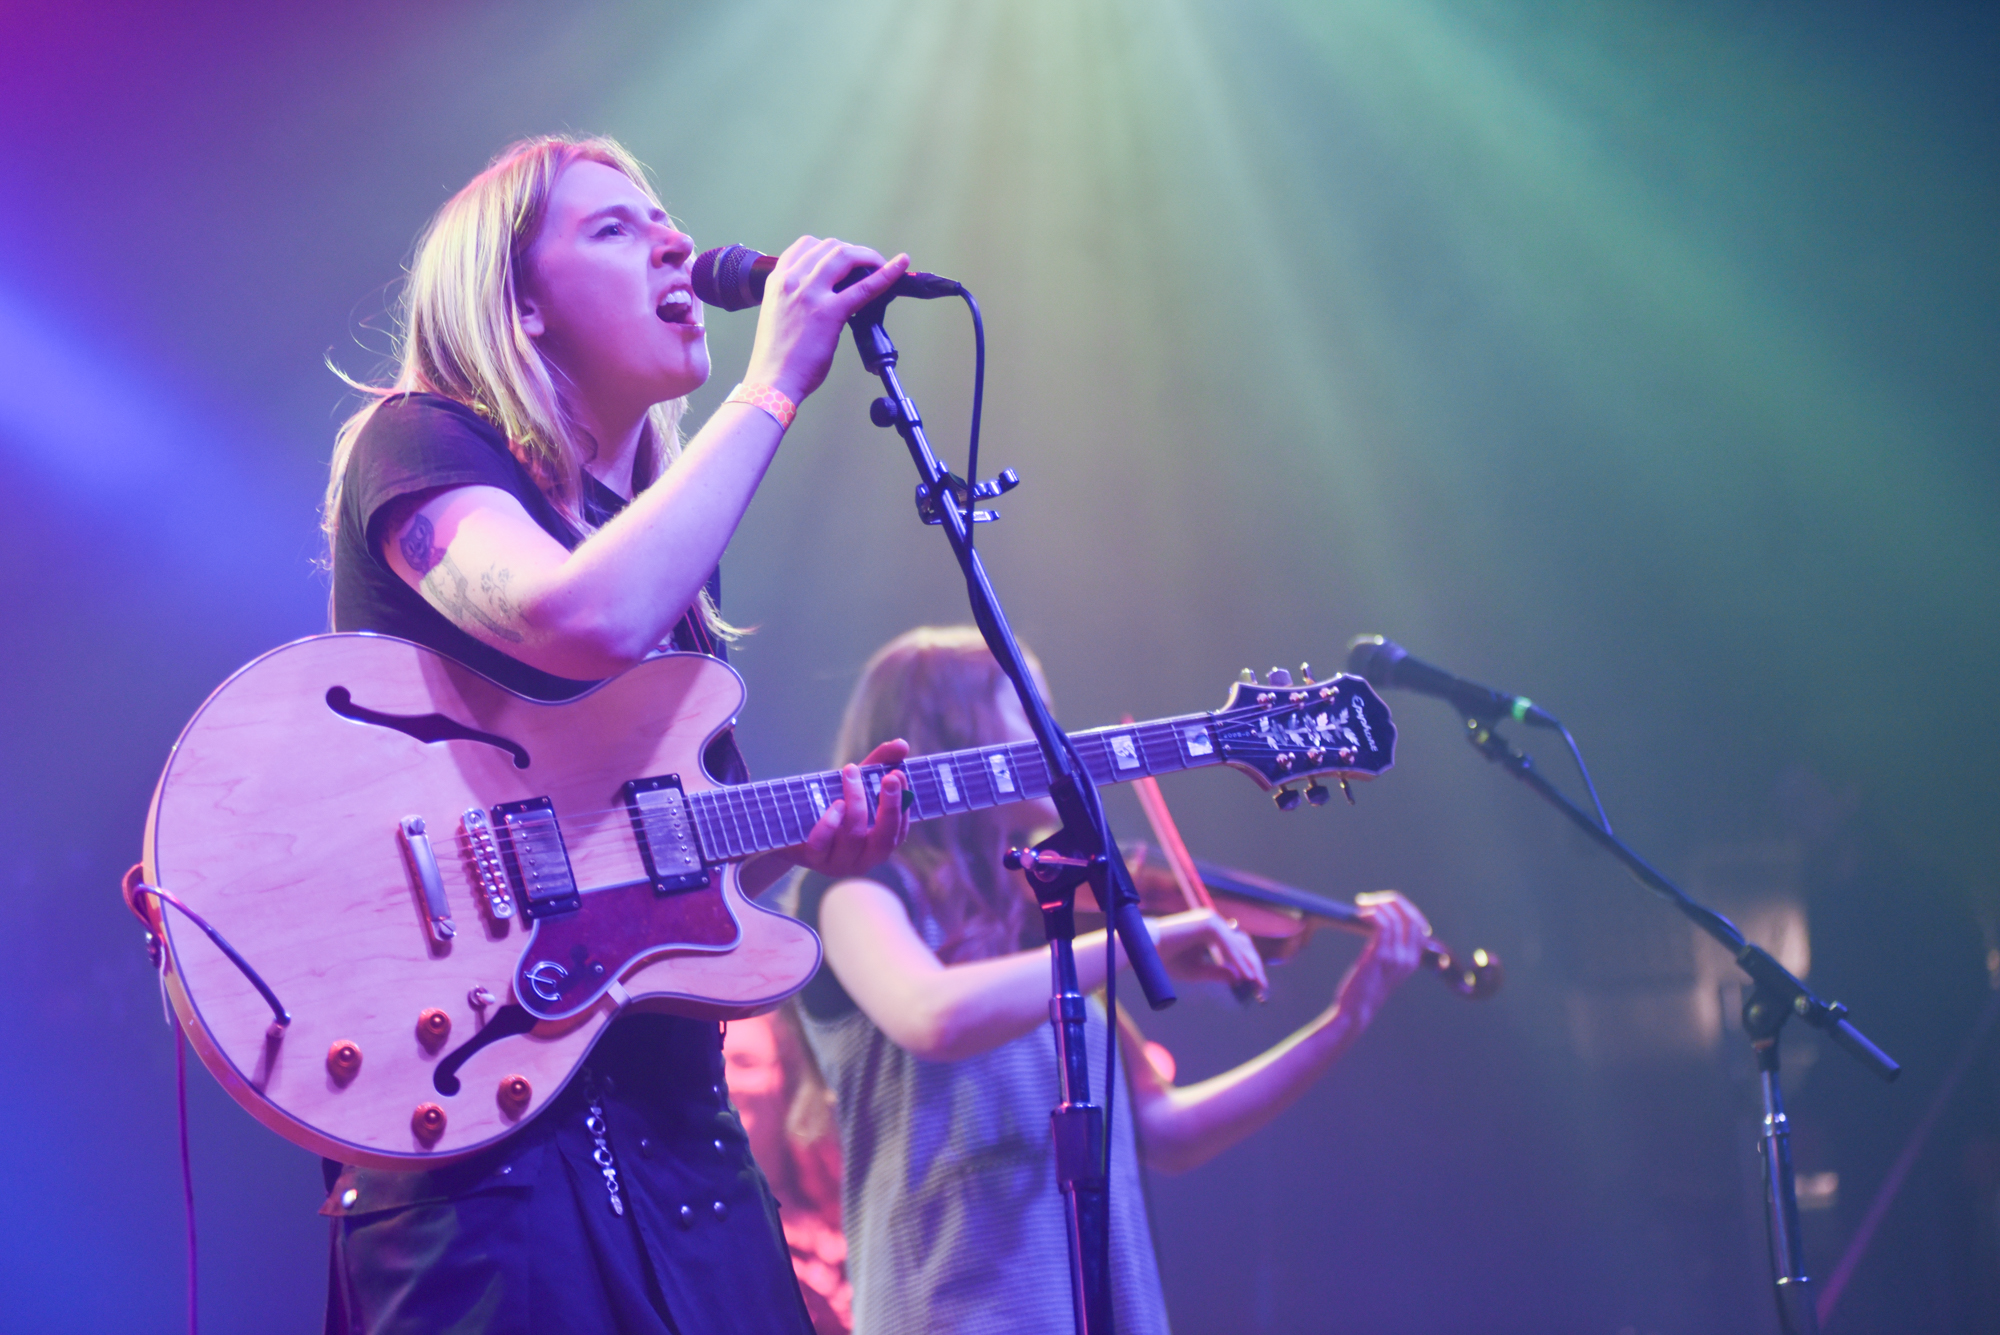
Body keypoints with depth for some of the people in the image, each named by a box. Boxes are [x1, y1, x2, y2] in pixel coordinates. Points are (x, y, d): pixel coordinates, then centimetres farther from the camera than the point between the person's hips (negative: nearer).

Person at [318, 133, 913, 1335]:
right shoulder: (419, 444, -3)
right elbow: (588, 624, -26)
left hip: (678, 1125, 8)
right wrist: (775, 387, -17)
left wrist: (800, 844, 1)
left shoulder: (671, 538, 19)